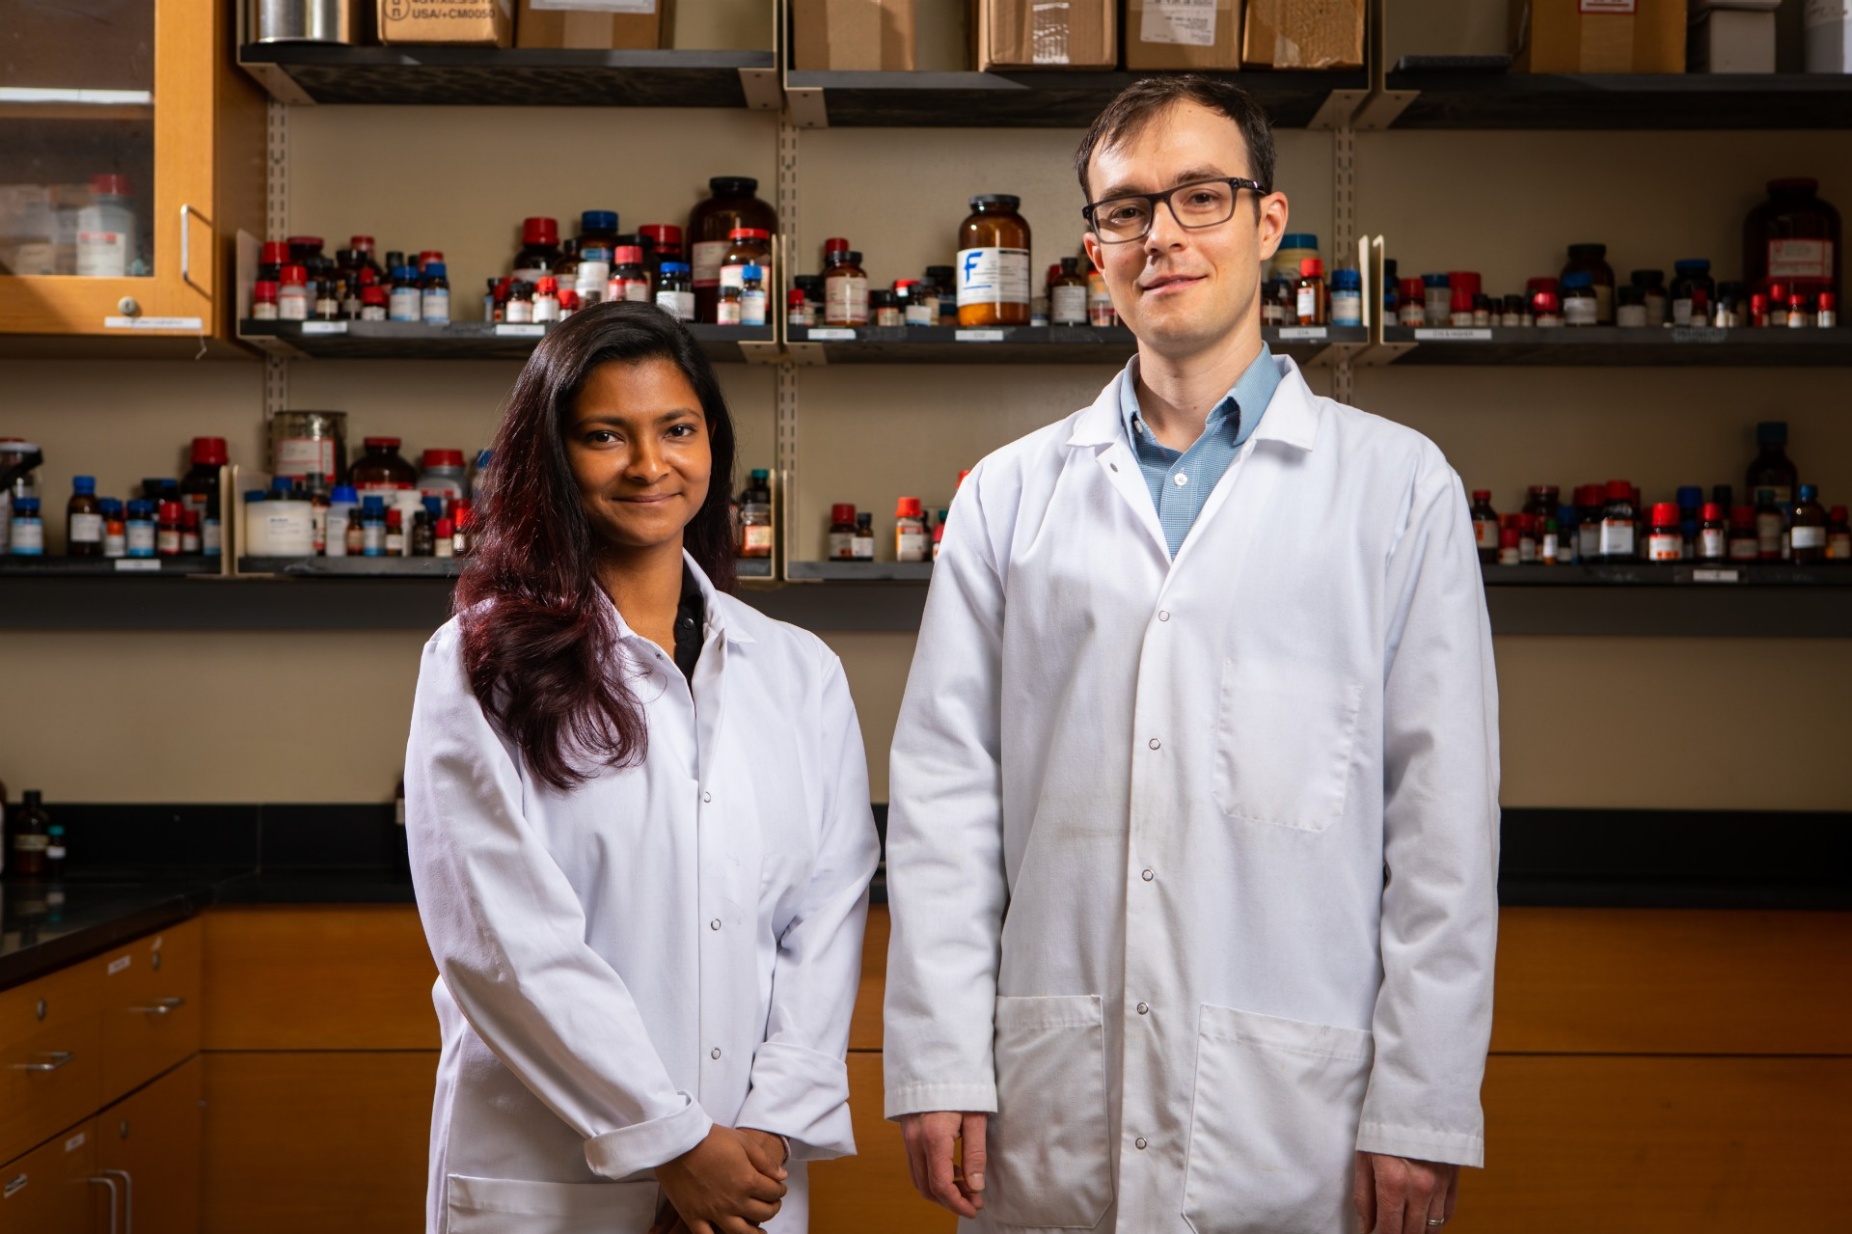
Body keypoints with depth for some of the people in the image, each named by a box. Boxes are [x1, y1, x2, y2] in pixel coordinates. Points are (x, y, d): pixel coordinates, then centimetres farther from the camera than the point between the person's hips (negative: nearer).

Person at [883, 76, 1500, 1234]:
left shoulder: (1399, 484, 3)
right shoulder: (1012, 493, 8)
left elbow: (1444, 820, 0)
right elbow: (946, 792, 5)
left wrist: (1422, 1108, -4)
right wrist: (939, 1066, -1)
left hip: (1300, 1110, -1)